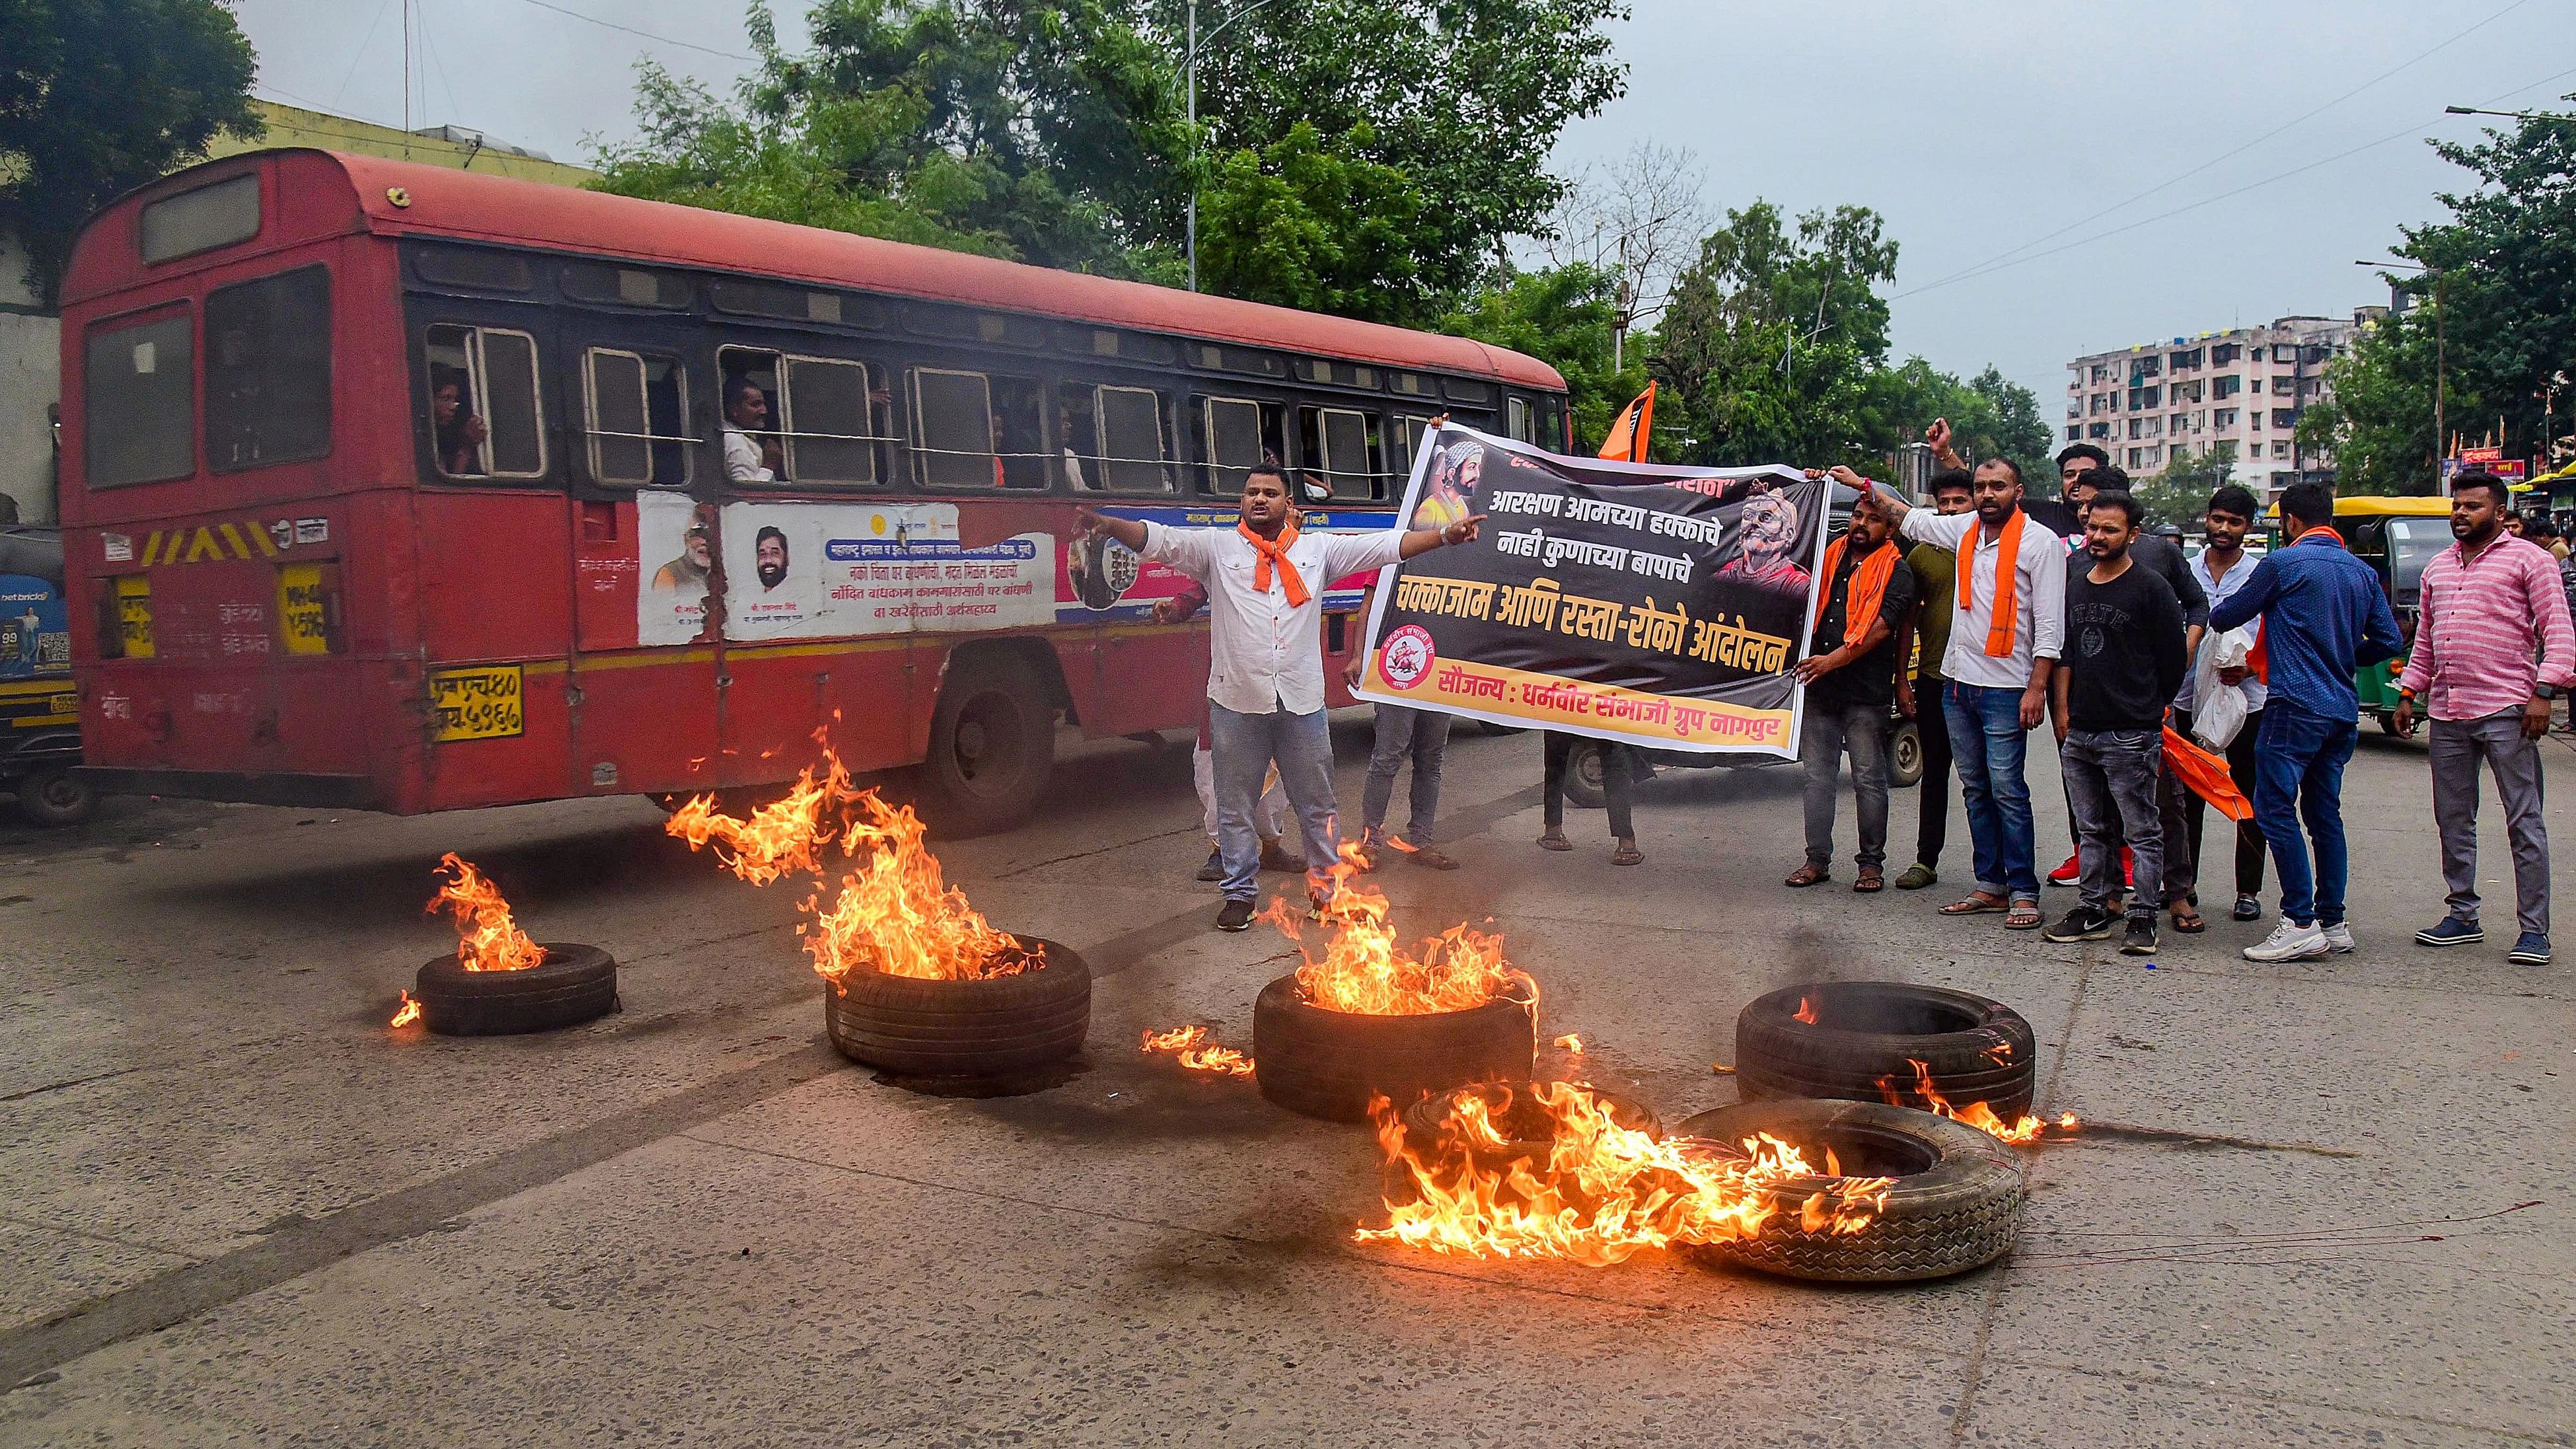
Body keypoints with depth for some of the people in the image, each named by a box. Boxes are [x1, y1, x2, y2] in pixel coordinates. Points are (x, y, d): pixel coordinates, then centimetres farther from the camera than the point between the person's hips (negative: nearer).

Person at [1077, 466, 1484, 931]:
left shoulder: (1319, 549, 8)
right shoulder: (1216, 546, 3)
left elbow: (1388, 545, 5)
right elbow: (1156, 539, -7)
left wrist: (1445, 535, -3)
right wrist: (1109, 524, -25)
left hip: (1302, 702, 1)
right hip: (1236, 702, -1)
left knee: (1317, 804, 11)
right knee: (1235, 805, 9)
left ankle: (1325, 884, 27)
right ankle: (1240, 891, 22)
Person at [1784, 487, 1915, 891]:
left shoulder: (1896, 571, 0)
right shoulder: (1829, 555, 13)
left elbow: (1881, 626, -12)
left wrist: (1835, 659, -21)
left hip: (1866, 691, -4)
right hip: (1819, 688, 5)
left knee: (1869, 779, 2)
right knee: (1817, 777, 7)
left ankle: (1871, 863, 11)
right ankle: (1817, 861, 15)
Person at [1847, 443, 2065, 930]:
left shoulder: (2039, 542, -7)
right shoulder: (1966, 530, 10)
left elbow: (2050, 623, -10)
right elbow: (1911, 520, 28)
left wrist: (2037, 688, -15)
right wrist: (1864, 484, 30)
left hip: (2005, 688, -7)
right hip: (1957, 683, 7)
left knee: (2006, 790, -7)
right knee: (1975, 788, 10)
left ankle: (2024, 892, -2)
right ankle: (1991, 884, 17)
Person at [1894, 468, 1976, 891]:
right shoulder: (1921, 555, 8)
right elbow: (1907, 622, 10)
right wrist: (1902, 680, 5)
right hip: (1933, 679, 2)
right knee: (1934, 773, 9)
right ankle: (1926, 860, 15)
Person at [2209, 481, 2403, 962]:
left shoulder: (2283, 563, -7)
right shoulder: (2362, 572, 12)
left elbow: (2229, 615, 2)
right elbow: (2388, 642, 12)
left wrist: (2210, 620, 24)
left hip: (2296, 706, -7)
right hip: (2343, 710, 8)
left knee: (2276, 809, -6)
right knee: (2325, 813, 13)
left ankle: (2301, 924, -10)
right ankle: (2333, 923, 16)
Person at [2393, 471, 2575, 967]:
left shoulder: (2528, 559, 1)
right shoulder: (2438, 567, 19)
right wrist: (2408, 693, 16)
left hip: (2505, 710, -6)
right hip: (2447, 712, 6)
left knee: (2524, 823, -3)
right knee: (2453, 820, 10)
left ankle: (2534, 930, 0)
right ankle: (2463, 916, 19)